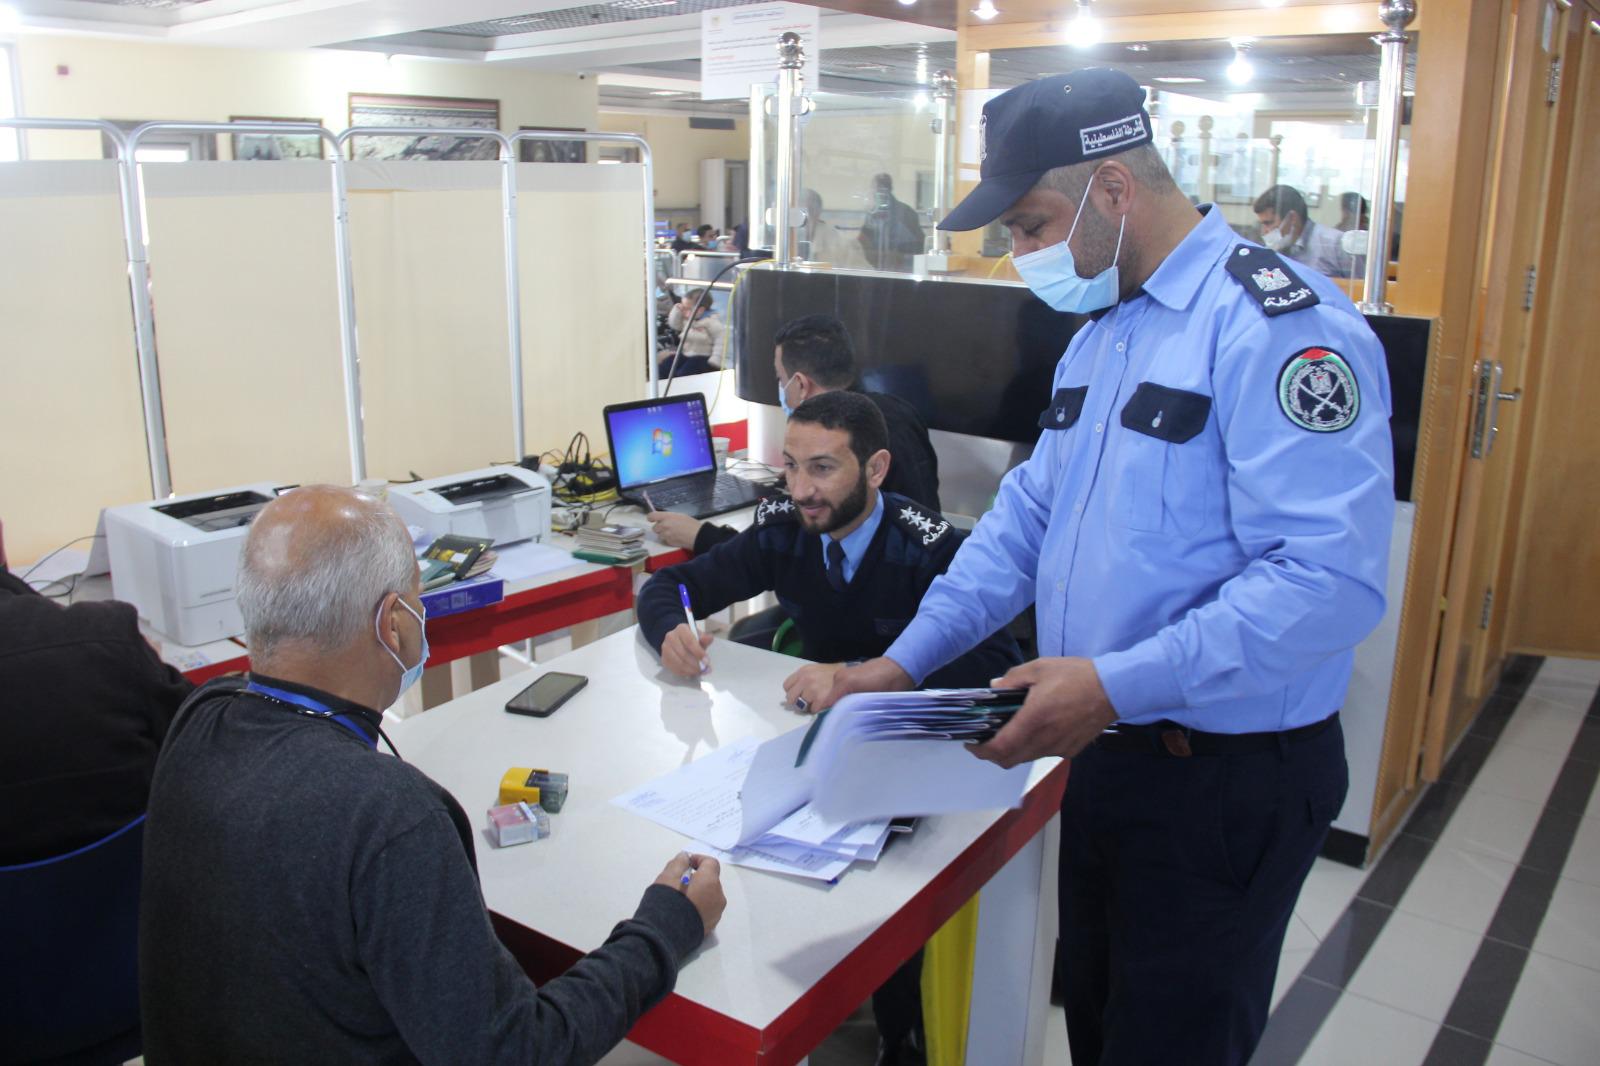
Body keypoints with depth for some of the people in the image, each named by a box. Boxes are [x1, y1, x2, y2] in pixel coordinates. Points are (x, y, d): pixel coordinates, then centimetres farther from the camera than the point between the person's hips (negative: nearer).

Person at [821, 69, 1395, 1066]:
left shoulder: (1281, 323, -20)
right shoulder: (1102, 330, 11)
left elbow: (1333, 579, -28)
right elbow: (1030, 512, 14)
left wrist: (1117, 684, -30)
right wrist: (906, 661, 8)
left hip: (1230, 779, -8)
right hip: (1106, 750, 8)